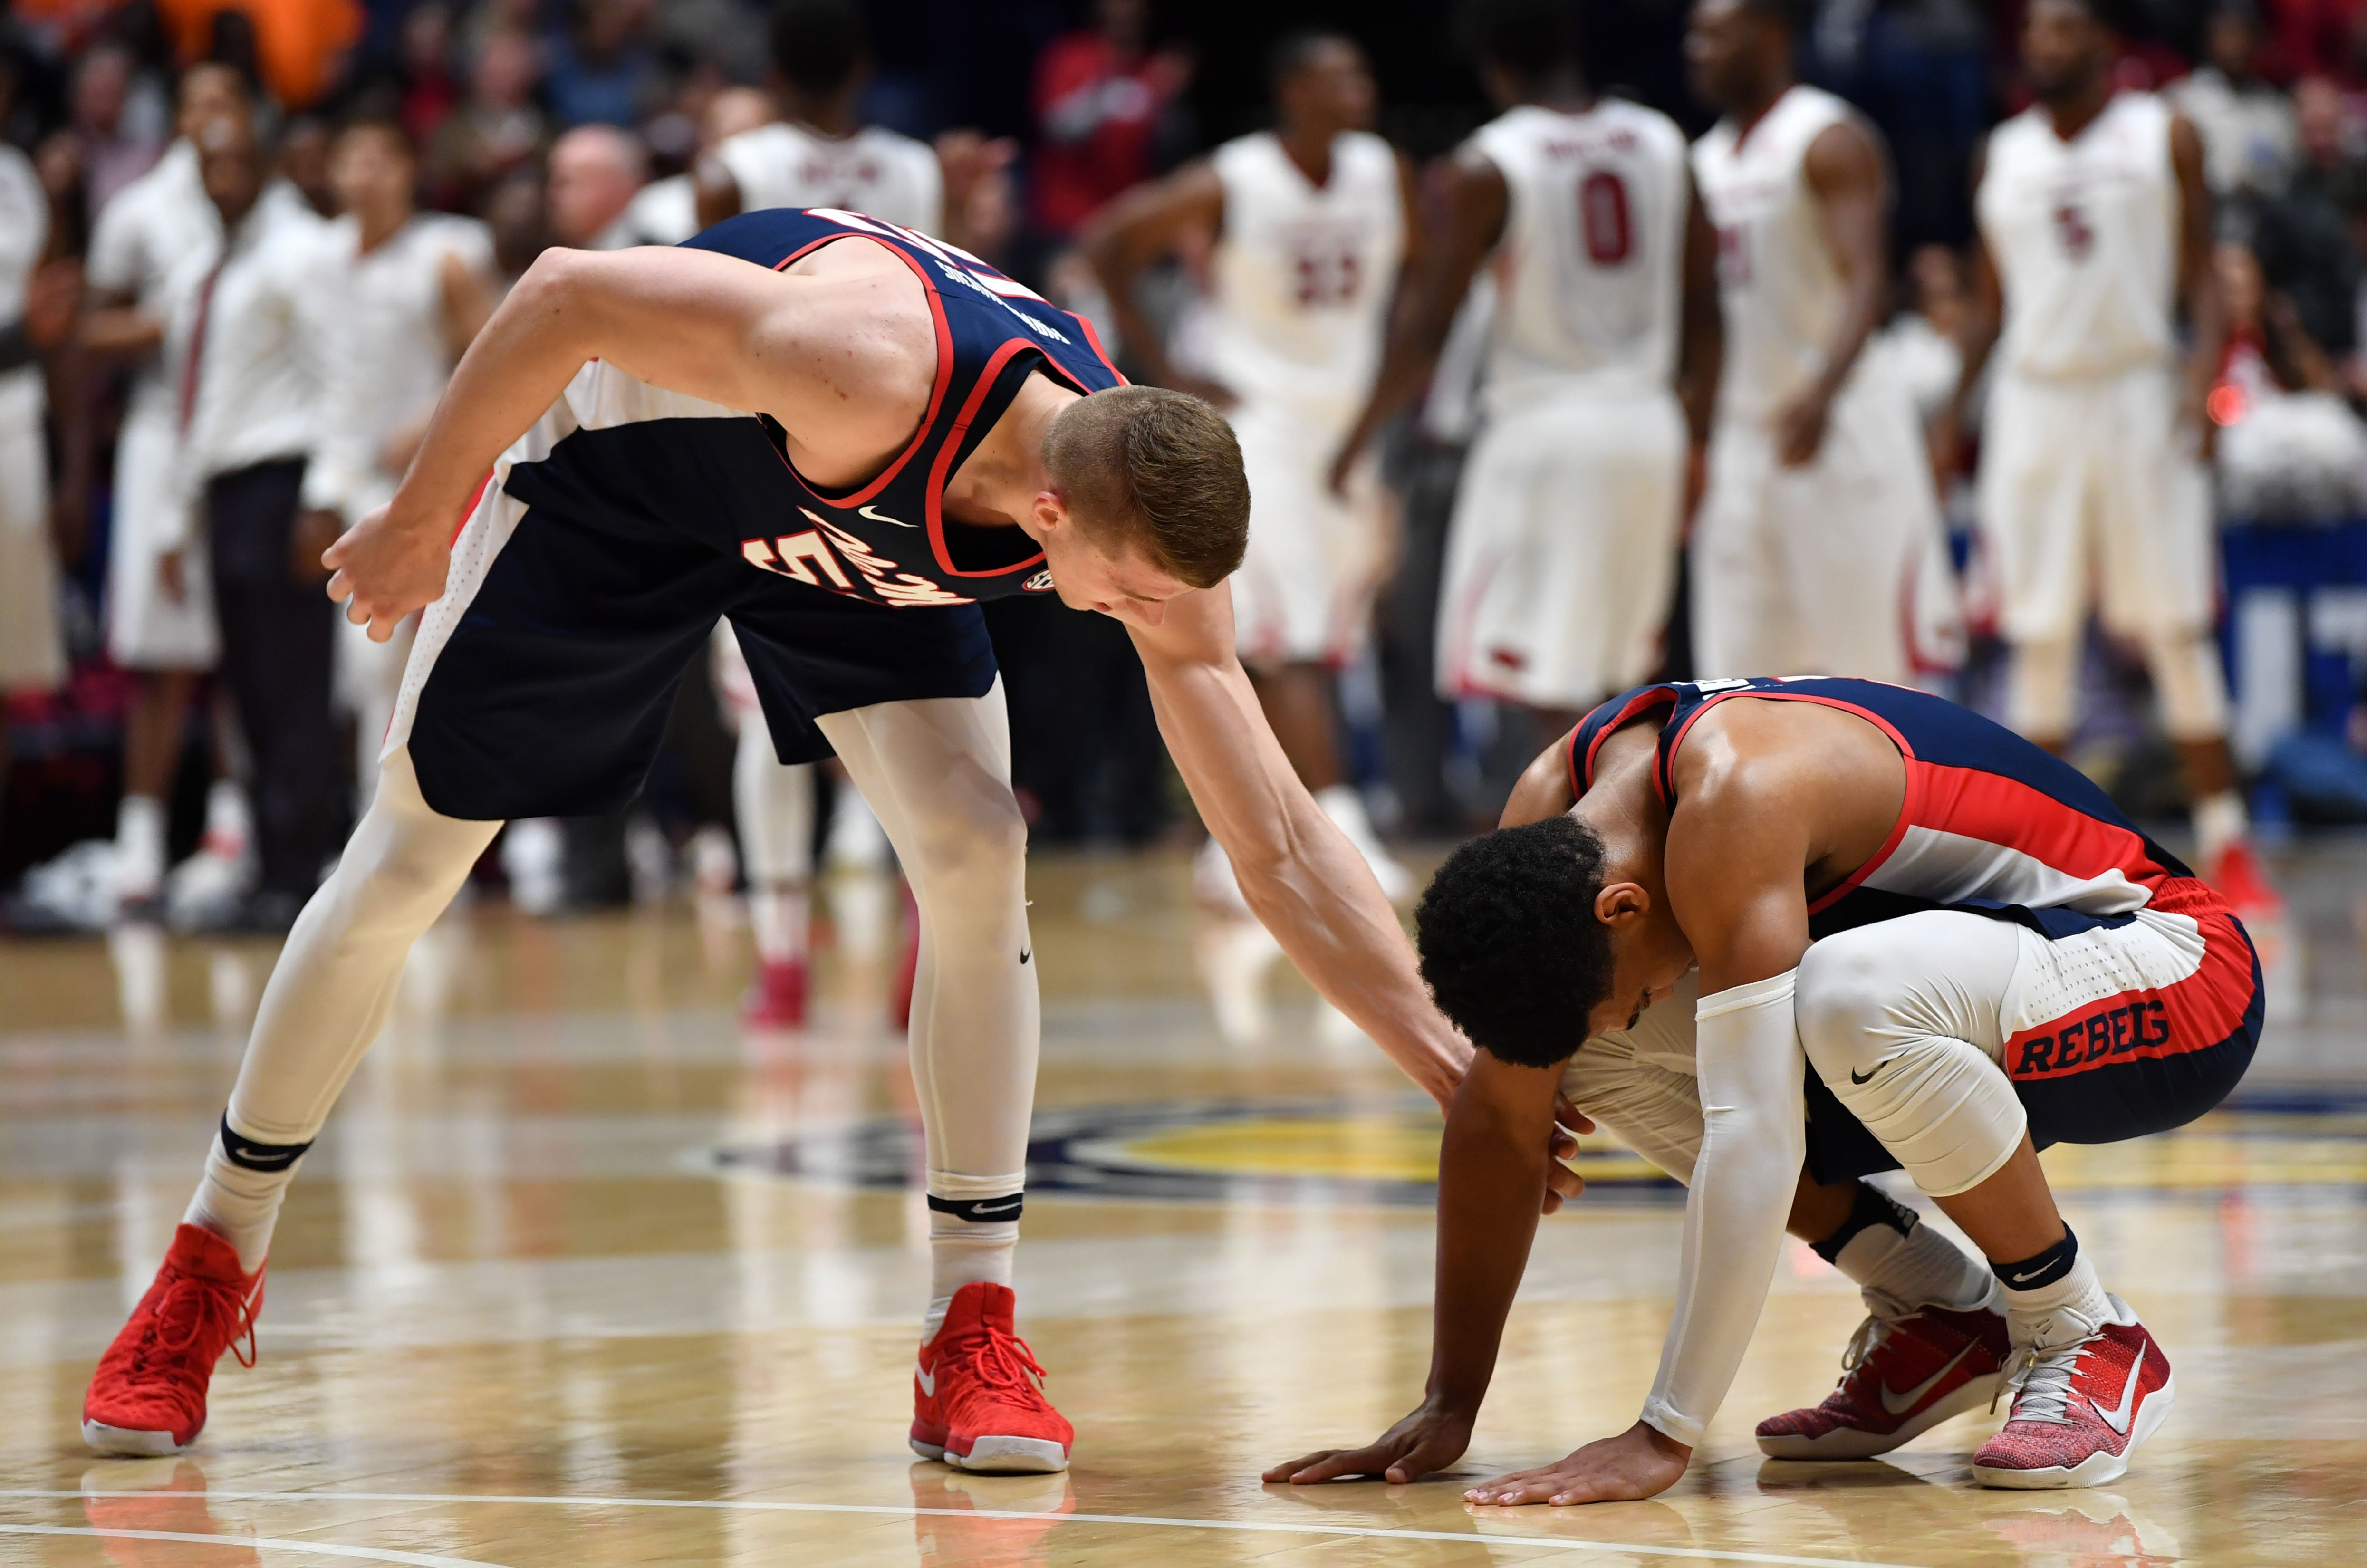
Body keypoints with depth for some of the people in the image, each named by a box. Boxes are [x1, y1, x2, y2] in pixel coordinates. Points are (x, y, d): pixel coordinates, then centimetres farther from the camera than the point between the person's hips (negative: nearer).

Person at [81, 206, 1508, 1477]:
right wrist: (416, 522, -23)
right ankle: (213, 1265, 23)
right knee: (406, 865, 3)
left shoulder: (1149, 527, -27)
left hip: (850, 538, 3)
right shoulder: (872, 368, -45)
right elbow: (570, 294, -33)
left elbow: (1278, 846, -22)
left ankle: (974, 1340, -9)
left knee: (979, 857, -17)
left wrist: (1455, 1063, -29)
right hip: (623, 470, -3)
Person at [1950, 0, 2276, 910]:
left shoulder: (2164, 138, 3)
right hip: (2034, 399, 2)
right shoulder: (2002, 157, 11)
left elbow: (2203, 275, 0)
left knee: (2178, 631, -4)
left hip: (2138, 392, -2)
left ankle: (2226, 846, -1)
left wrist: (2203, 376, -15)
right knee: (2039, 636, 0)